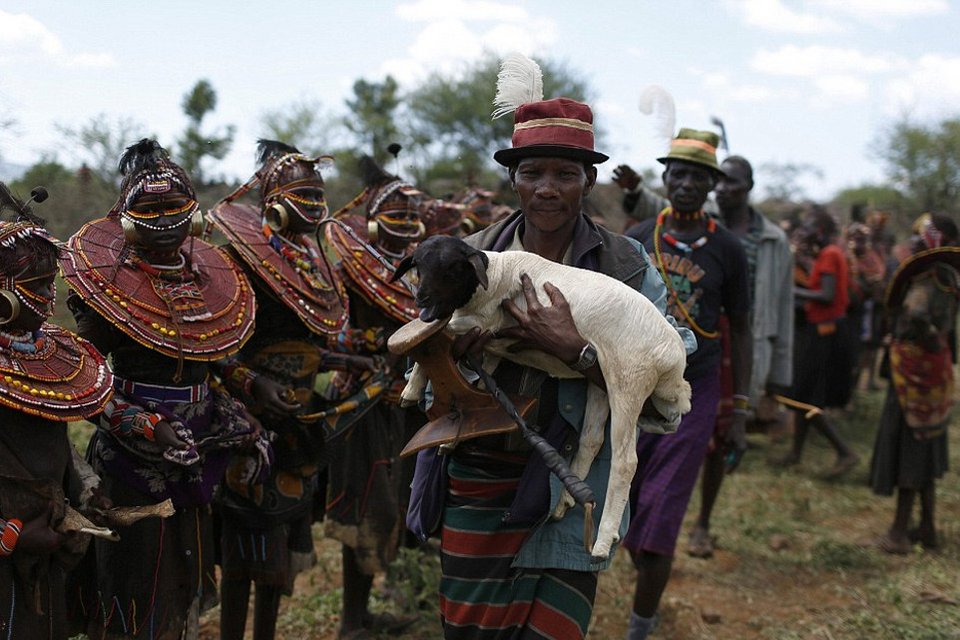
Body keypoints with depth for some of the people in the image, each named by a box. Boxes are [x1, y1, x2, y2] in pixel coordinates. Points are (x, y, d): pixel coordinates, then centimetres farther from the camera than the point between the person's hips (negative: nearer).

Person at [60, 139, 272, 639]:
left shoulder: (210, 280, 8)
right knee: (136, 579, 1)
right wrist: (150, 428, -21)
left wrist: (248, 432, 8)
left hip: (196, 451, 6)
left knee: (186, 576, 16)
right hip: (132, 459, -5)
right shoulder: (104, 283, -9)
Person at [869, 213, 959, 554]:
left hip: (916, 371, -9)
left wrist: (929, 340, -23)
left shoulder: (927, 278, -19)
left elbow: (916, 314, -37)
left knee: (908, 446, -1)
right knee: (924, 450, 16)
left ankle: (900, 531, 6)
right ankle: (927, 528, 25)